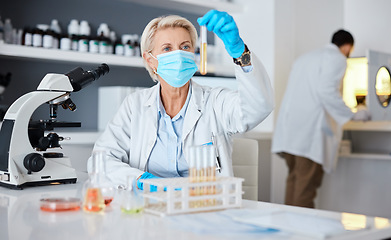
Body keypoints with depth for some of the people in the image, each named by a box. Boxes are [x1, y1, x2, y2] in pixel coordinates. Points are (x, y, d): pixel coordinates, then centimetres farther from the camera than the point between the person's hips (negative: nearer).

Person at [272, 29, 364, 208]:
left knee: (294, 180, 12)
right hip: (310, 128, -8)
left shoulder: (305, 57, 28)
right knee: (307, 183, -7)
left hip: (288, 128, 8)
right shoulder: (337, 58, 1)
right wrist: (350, 114, -6)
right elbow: (326, 90, -15)